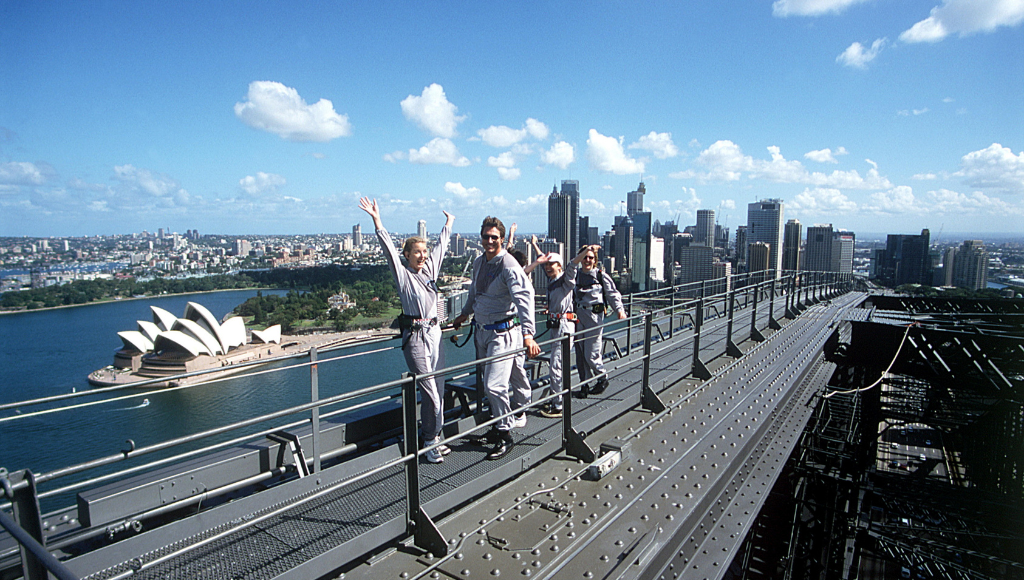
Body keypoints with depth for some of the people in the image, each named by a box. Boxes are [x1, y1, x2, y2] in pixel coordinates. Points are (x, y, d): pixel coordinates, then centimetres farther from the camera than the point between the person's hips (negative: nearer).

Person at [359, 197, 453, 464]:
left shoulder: (430, 269, 12)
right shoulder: (402, 274, -2)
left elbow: (441, 247, 26)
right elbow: (388, 248, -13)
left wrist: (448, 224, 39)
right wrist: (377, 220, -22)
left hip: (434, 333, 6)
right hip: (414, 336, -6)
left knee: (438, 388, 8)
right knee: (429, 391, -7)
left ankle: (435, 436, 20)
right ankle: (431, 442, 6)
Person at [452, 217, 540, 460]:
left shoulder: (509, 266, -17)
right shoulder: (479, 263, 8)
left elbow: (523, 298, -29)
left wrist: (527, 334, -40)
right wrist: (465, 313, 39)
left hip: (503, 332, -8)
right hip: (482, 330, 8)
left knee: (494, 385, -12)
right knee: (488, 384, 14)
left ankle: (505, 435, 6)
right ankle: (499, 425, 31)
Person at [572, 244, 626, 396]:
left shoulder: (601, 276, 1)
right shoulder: (576, 275, 8)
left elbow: (613, 294, 1)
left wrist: (620, 310, -8)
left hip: (594, 317, -4)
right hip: (578, 316, 4)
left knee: (591, 355, -6)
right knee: (580, 354, 4)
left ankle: (603, 378, 20)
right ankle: (585, 383, 19)